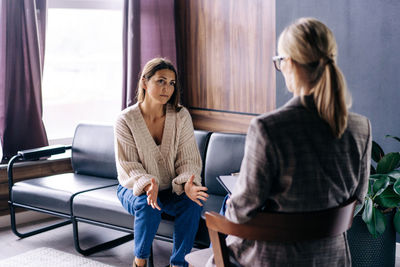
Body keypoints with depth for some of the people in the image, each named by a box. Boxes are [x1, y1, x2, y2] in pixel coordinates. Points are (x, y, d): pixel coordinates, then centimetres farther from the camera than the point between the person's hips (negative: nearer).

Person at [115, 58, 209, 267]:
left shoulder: (181, 116, -8)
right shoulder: (126, 120, -14)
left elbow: (189, 159, -9)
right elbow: (128, 165, -15)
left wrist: (188, 184, -30)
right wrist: (147, 186, -35)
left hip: (171, 189, 2)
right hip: (135, 188, -2)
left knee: (193, 203, -27)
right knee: (148, 205, -34)